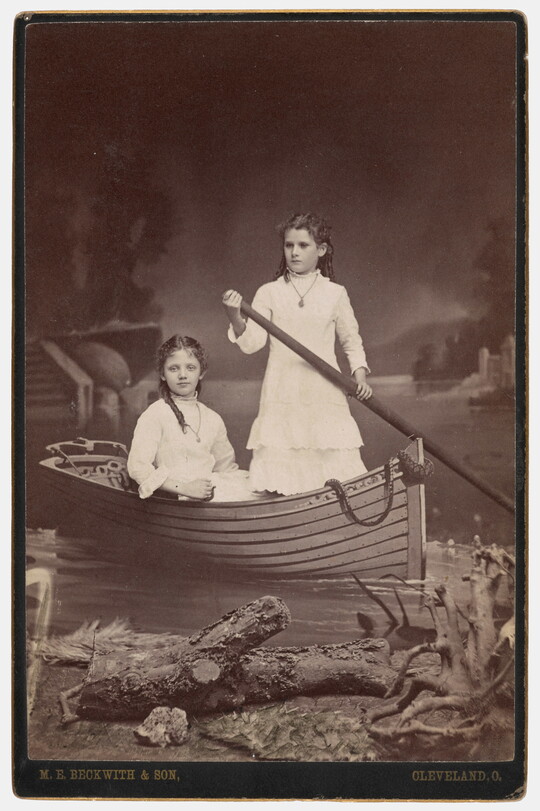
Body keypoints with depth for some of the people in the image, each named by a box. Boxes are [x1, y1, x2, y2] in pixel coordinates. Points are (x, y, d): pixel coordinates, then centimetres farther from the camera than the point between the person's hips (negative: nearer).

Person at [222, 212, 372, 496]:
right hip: (282, 394, 0)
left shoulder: (335, 294, 8)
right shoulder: (269, 293, 5)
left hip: (324, 394, 1)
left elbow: (351, 342, 16)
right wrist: (234, 316, -19)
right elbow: (252, 342, -3)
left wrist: (360, 375, 2)